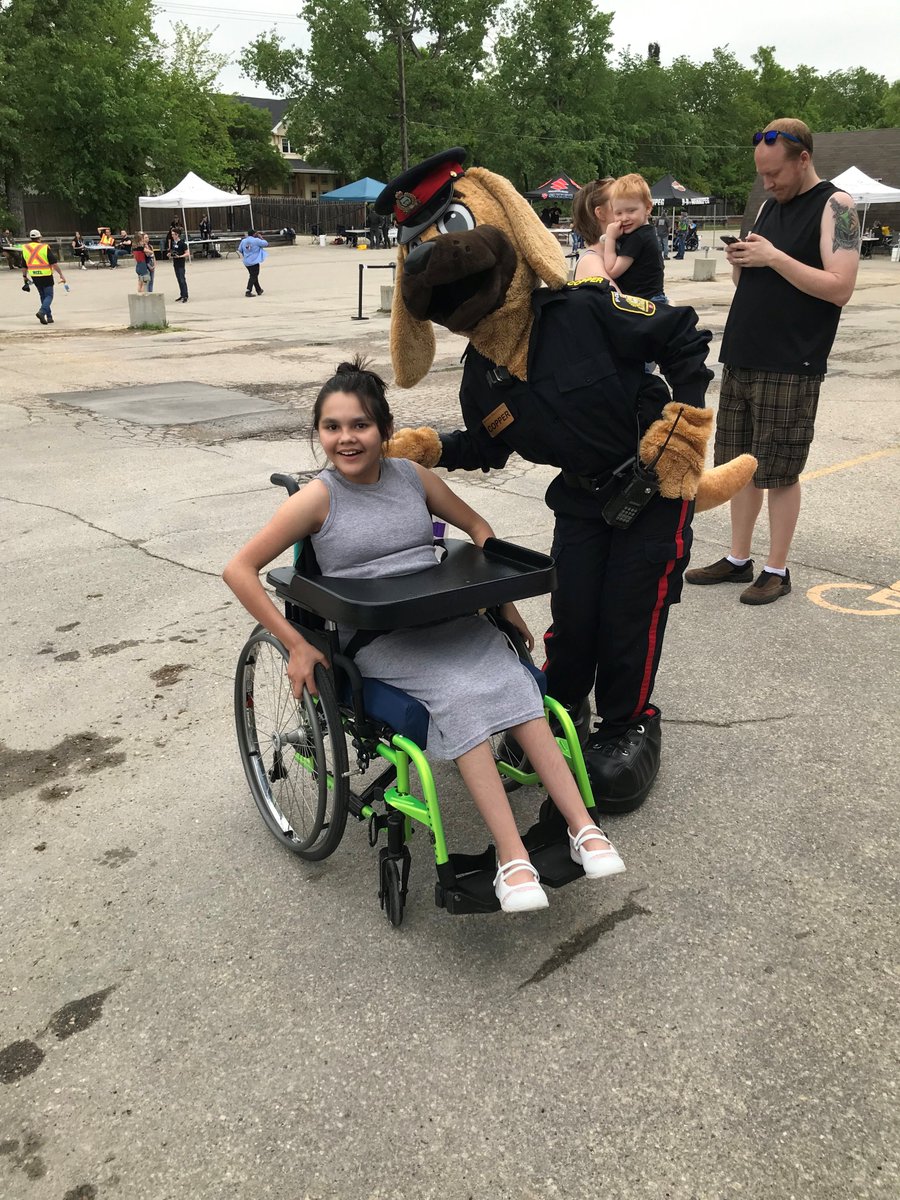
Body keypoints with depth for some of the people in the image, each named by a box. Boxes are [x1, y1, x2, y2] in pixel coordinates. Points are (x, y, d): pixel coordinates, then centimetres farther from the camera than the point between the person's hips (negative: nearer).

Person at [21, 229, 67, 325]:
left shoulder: (25, 248, 6)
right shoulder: (45, 247, -7)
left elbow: (24, 265, 12)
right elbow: (54, 263, -11)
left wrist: (24, 276, 24)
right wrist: (61, 274, -7)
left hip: (34, 277, 5)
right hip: (46, 276, -5)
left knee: (43, 296, 17)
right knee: (49, 296, 2)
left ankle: (49, 317, 17)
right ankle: (42, 312, -21)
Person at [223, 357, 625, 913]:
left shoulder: (412, 475, 9)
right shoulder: (319, 497, -3)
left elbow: (476, 526, 21)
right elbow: (240, 569, -4)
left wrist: (504, 599, 12)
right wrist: (296, 645, -9)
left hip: (449, 617, 4)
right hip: (378, 639, -4)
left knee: (516, 685, -24)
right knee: (461, 698, -31)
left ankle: (583, 827, -22)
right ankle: (513, 857, -29)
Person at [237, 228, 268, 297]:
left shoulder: (243, 241, 5)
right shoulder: (256, 240, -11)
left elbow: (240, 250, 14)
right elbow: (265, 243, -5)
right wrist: (261, 238, 10)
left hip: (246, 262, 6)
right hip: (254, 261, -6)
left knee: (253, 276, 19)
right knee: (253, 276, -3)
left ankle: (259, 290, 30)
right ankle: (248, 291, -15)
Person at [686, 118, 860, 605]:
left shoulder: (835, 206, -5)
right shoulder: (768, 206, 16)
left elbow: (839, 287, -15)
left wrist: (774, 258, -16)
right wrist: (739, 264, -1)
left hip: (790, 369, -7)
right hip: (740, 359, 7)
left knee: (779, 473, -1)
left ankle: (776, 570, 10)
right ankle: (738, 559, 22)